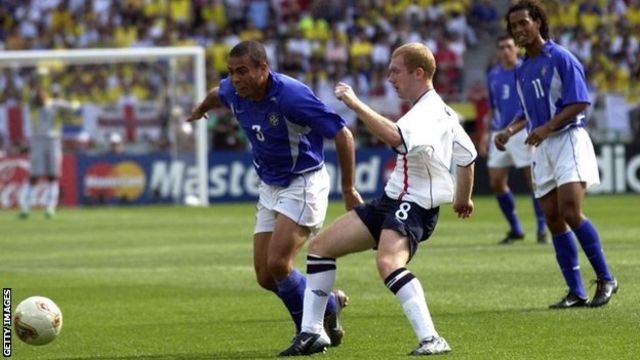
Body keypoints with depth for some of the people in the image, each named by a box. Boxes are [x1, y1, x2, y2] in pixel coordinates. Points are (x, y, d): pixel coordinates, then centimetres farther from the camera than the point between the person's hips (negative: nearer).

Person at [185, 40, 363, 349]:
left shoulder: (290, 95, -27)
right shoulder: (233, 92, -5)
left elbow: (342, 134, -23)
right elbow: (217, 94, 23)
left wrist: (348, 189, -20)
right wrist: (201, 110, 45)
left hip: (303, 183, -8)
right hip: (270, 187, 8)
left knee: (277, 264, -19)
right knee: (265, 277, 2)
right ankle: (328, 303, 24)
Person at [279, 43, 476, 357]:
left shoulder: (428, 114, -18)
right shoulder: (440, 110, 14)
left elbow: (395, 137, -40)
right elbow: (467, 156, 24)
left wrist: (356, 105, -33)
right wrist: (463, 198, 40)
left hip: (414, 205, -11)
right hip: (391, 200, 11)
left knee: (388, 263, -38)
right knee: (320, 246, 11)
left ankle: (431, 340, -40)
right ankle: (312, 333, 17)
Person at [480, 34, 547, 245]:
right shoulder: (493, 75, 13)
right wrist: (486, 135, 15)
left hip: (522, 131, -6)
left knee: (534, 180, -9)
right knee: (496, 183, 3)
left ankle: (542, 230, -2)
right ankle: (515, 229, 16)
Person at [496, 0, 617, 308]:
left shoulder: (561, 58, -7)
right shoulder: (522, 70, 16)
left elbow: (579, 103, -13)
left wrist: (546, 128, -22)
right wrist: (510, 130, 7)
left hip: (568, 140, -7)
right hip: (542, 148, 7)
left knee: (570, 212, -19)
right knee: (553, 220, 0)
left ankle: (605, 279, -7)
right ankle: (576, 293, 3)